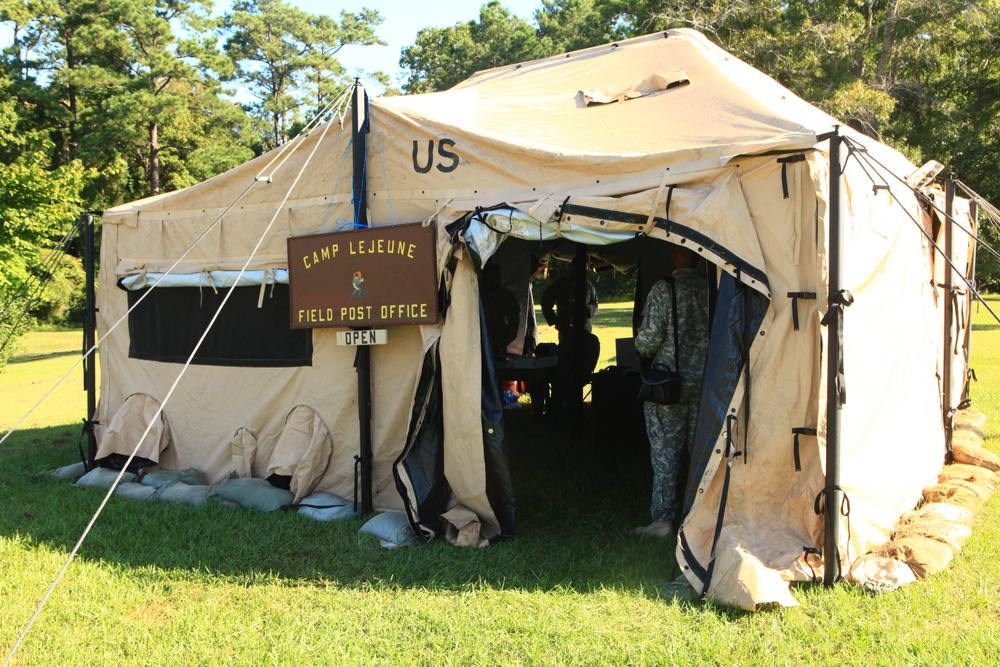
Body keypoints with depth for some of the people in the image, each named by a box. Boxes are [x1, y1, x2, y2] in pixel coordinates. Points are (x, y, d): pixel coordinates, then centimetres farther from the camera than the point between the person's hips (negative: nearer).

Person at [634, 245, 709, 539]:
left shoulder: (663, 289, -12)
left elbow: (650, 337, -16)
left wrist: (643, 350, 6)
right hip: (705, 380, 4)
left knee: (665, 451, 2)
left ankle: (663, 519, 5)